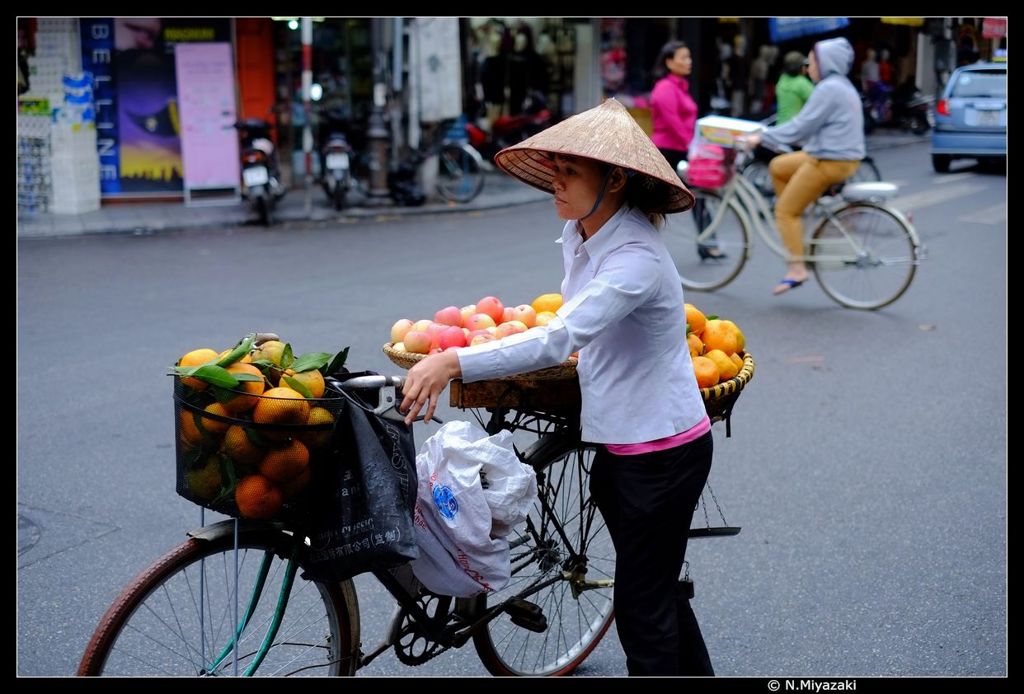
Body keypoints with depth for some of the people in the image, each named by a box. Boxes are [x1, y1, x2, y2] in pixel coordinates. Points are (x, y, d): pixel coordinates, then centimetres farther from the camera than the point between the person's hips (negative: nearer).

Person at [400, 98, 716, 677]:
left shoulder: (637, 258, -27)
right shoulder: (580, 232, 2)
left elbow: (561, 339, -39)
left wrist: (454, 362, -43)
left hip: (664, 450, -9)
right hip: (619, 444, 9)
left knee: (642, 605, 0)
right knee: (657, 588, 23)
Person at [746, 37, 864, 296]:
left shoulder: (829, 89, -17)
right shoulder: (840, 86, 16)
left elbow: (801, 126, -19)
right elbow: (809, 124, 21)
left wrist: (762, 138, -12)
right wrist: (769, 135, 18)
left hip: (830, 161, -10)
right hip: (839, 155, 10)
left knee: (786, 210, -4)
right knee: (778, 166, 20)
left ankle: (797, 269, -5)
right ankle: (792, 226, 20)